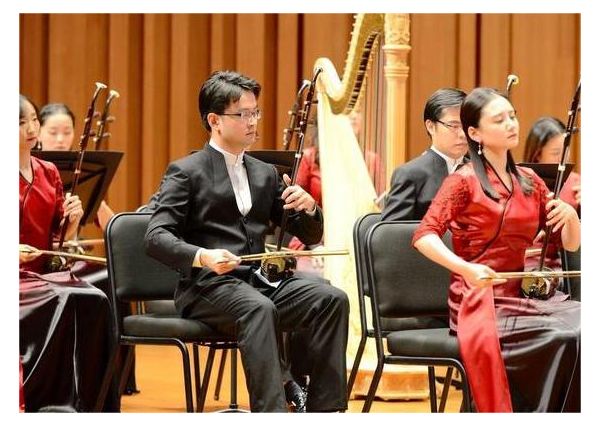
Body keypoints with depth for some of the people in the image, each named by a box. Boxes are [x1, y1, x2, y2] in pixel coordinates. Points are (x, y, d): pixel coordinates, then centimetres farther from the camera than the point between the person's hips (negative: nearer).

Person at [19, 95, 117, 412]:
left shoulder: (48, 173, 14)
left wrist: (73, 220, -6)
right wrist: (12, 252, -23)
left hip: (44, 273, 5)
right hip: (13, 277, -5)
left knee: (94, 301, -26)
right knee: (63, 302, -32)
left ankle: (92, 404, -24)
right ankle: (51, 405, -28)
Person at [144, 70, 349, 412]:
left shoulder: (265, 174, 20)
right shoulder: (186, 172, 2)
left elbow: (310, 236, 19)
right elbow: (157, 237, -11)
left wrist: (308, 207, -5)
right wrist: (201, 256, -31)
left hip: (259, 282, 6)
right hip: (207, 286, -6)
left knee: (332, 299, -20)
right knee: (259, 308, -37)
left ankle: (323, 409, -23)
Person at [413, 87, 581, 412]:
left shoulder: (529, 182, 14)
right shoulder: (464, 181, -3)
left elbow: (570, 244, 14)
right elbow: (424, 237, -15)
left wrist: (570, 215, -8)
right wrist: (465, 268, -30)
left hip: (523, 297, 6)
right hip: (479, 300, -6)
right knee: (567, 336, -27)